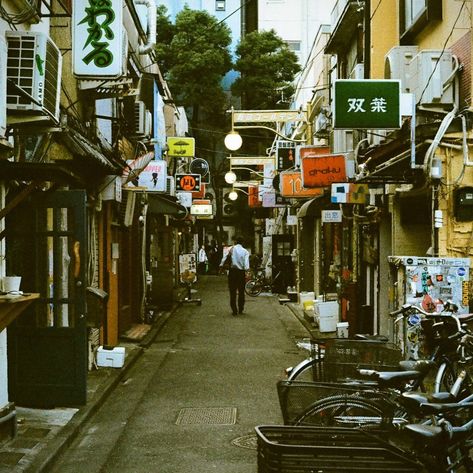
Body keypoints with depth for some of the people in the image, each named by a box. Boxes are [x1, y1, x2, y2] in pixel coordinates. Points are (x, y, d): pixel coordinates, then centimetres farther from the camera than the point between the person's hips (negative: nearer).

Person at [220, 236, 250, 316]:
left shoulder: (232, 248, 3)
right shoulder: (245, 251, 4)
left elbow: (225, 256, -8)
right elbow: (246, 261, -11)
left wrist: (221, 264, -9)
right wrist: (247, 268, -20)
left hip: (233, 270, -1)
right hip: (241, 272, 1)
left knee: (233, 292, 4)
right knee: (241, 291, 14)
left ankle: (234, 310, 1)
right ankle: (240, 310, 19)